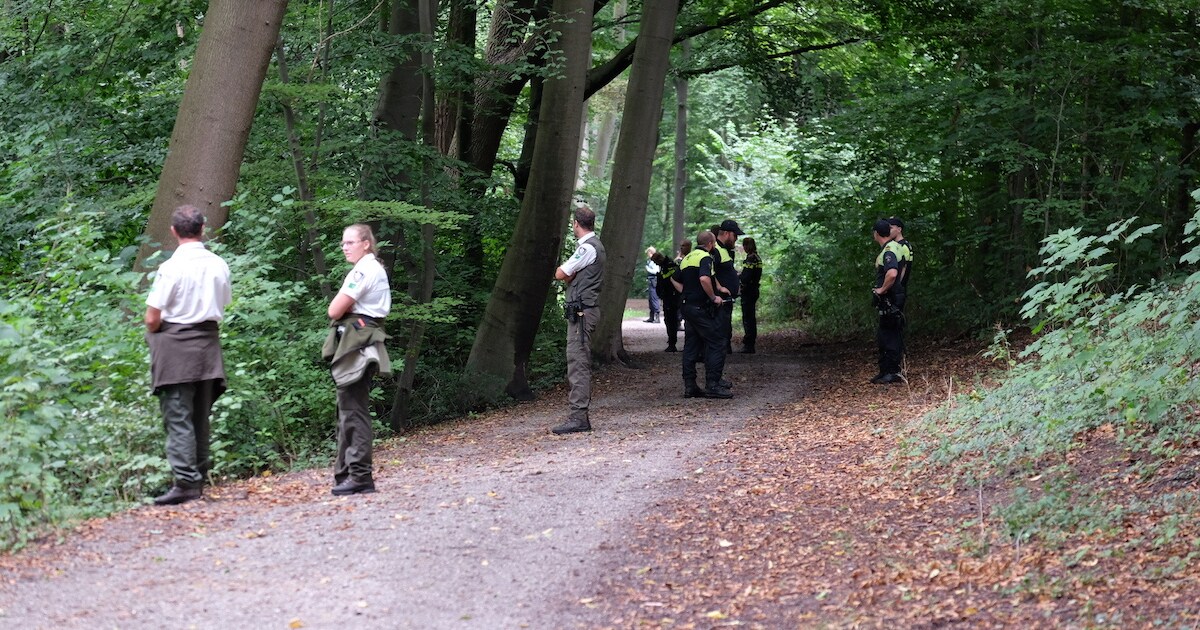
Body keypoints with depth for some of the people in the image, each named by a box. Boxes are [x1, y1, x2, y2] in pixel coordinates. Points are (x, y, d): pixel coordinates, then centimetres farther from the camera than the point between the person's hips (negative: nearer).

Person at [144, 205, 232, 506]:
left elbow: (152, 319, -12)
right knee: (201, 417, 13)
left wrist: (153, 334, 8)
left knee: (178, 418, -5)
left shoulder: (171, 268, -14)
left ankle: (186, 483, -10)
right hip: (209, 343, 6)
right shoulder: (219, 265, 3)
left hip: (175, 346, -6)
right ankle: (199, 480, 17)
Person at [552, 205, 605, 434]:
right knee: (581, 364, 13)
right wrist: (572, 276, 1)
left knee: (578, 363, -12)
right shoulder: (595, 245, 19)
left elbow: (560, 274, -13)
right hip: (584, 310, 11)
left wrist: (568, 275, 7)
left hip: (581, 311, -11)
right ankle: (580, 414, 16)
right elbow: (569, 276, 21)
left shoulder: (587, 247, -14)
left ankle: (578, 417, -15)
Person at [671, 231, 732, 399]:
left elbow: (676, 282, 22)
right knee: (716, 344, -5)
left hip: (687, 307, 9)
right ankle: (712, 385, -9)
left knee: (691, 347, 10)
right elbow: (704, 279, -27)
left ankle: (689, 386, 9)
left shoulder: (686, 259, 17)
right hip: (702, 307, -9)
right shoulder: (705, 257, -11)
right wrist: (713, 297, -17)